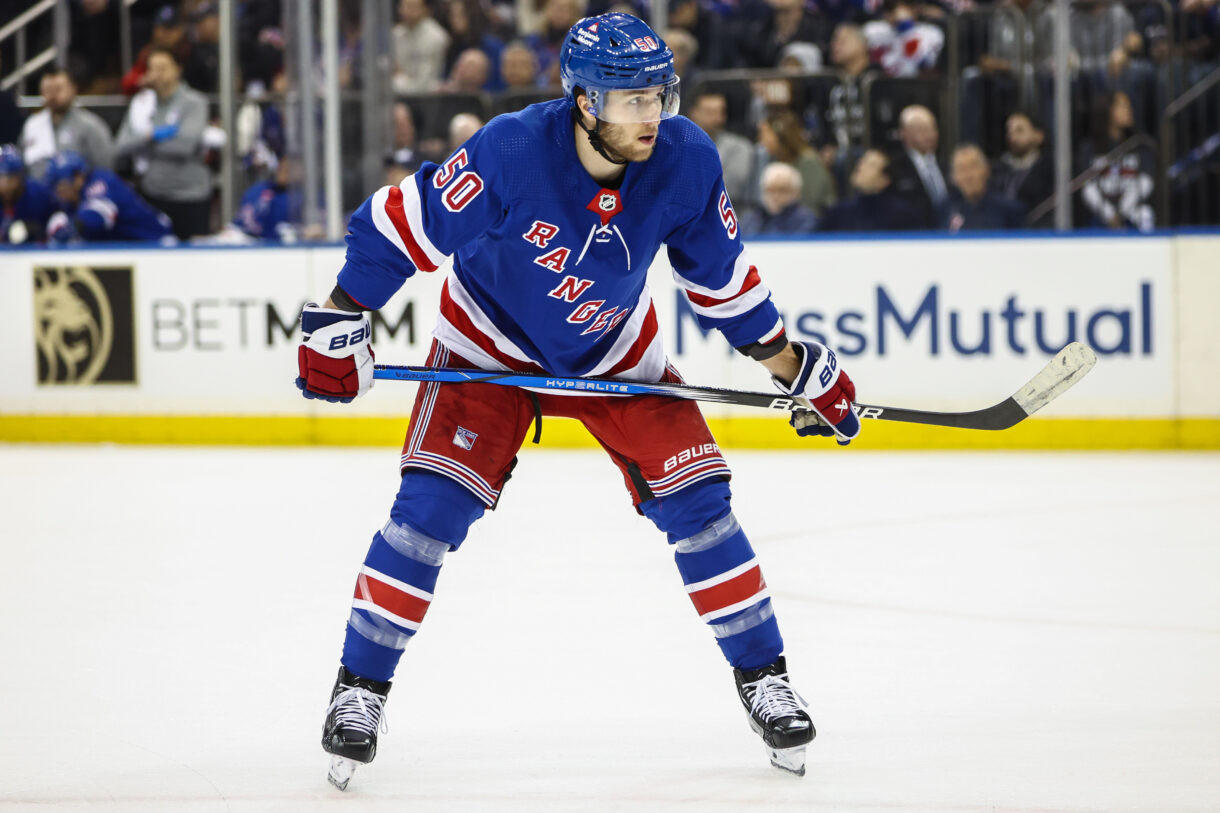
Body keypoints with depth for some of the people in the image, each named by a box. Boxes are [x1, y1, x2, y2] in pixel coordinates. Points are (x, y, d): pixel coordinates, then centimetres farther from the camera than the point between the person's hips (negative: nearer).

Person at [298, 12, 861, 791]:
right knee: (431, 506, -15)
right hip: (489, 341, -3)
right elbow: (403, 223, -21)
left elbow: (722, 278, -4)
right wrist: (339, 324, -22)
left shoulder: (687, 162, -22)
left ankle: (762, 677, 8)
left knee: (695, 499, -7)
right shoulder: (511, 151, -33)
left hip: (618, 352, 3)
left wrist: (795, 369, -1)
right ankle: (360, 688, 0)